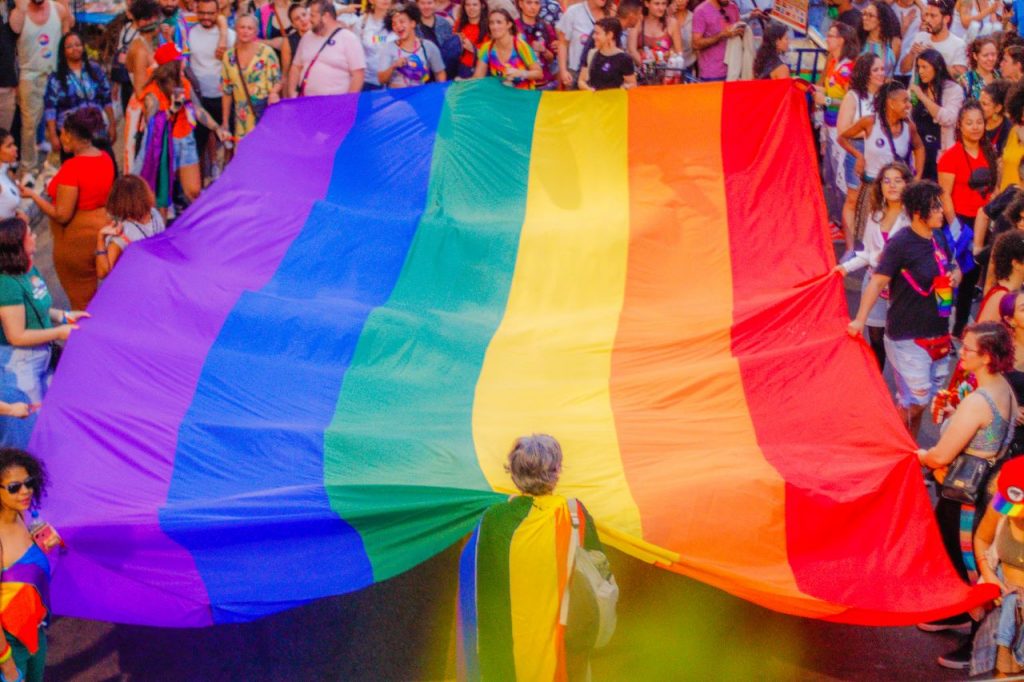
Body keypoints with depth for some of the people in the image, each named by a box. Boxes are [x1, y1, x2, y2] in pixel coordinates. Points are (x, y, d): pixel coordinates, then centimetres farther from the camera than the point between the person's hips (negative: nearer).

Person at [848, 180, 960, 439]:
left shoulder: (939, 240, 7)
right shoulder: (900, 243, -16)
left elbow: (954, 267, 23)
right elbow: (878, 281, -18)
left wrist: (954, 276, -1)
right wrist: (860, 319, -23)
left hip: (937, 334, 8)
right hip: (907, 337, -8)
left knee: (923, 399, 15)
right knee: (914, 401, -6)